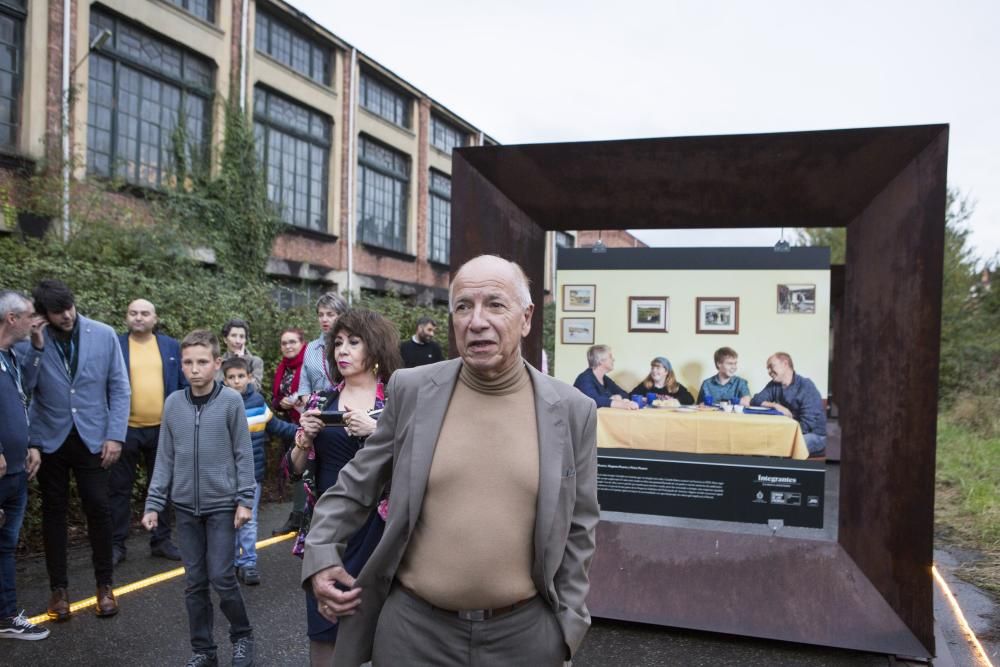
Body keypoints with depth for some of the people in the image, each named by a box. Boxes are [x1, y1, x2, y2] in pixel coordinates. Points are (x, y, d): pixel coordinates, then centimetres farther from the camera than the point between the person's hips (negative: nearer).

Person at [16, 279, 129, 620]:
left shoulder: (104, 335, -6)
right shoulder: (28, 342, -5)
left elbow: (119, 388, -3)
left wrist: (115, 435, -8)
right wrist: (35, 348, -22)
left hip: (91, 437, 0)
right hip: (50, 439, 1)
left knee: (99, 508, 1)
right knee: (54, 511, 10)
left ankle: (105, 585, 17)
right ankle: (58, 588, 23)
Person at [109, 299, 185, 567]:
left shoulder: (172, 346, 5)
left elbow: (185, 386, 5)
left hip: (163, 429, 2)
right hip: (125, 429, -2)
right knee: (119, 488, 6)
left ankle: (161, 540, 23)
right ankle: (116, 544, 17)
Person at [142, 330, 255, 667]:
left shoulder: (231, 401, -9)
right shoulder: (173, 404, 0)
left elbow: (243, 454, -5)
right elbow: (165, 458, 5)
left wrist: (245, 499, -7)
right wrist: (153, 504, 3)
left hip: (222, 504, -3)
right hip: (185, 507, 3)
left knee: (221, 577, -2)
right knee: (195, 582, 10)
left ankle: (242, 635, 22)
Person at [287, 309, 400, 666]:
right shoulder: (322, 400, 5)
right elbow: (295, 469, 9)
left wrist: (377, 431, -24)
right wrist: (305, 437, -10)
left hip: (376, 527, -3)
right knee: (322, 628, 10)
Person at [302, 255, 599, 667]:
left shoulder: (572, 411, -4)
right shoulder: (411, 390, -5)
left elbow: (577, 530, 3)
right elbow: (357, 483, 6)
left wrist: (568, 624, 3)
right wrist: (320, 555, 0)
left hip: (525, 631, 0)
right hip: (413, 624, 0)